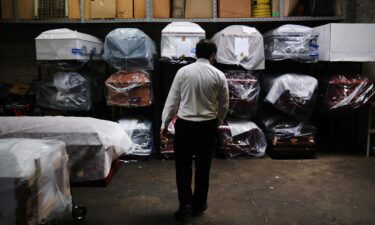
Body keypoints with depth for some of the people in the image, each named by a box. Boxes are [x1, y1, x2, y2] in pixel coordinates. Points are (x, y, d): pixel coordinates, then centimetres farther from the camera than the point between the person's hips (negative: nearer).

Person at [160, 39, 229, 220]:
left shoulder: (183, 71, -5)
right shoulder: (219, 75, -2)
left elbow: (172, 100, -3)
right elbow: (224, 105, 4)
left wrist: (164, 124, 5)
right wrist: (218, 122, 22)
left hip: (184, 124, -1)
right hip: (208, 126, 1)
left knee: (183, 166, 13)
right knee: (203, 167, 14)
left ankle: (185, 203, 6)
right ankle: (198, 205, 27)